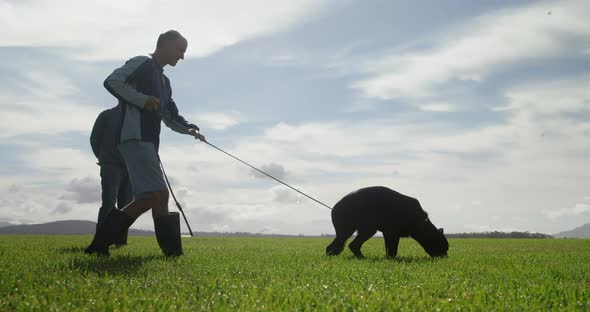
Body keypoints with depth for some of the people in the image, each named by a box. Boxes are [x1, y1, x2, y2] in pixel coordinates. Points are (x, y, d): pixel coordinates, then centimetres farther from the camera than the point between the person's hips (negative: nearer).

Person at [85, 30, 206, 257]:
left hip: (148, 143, 10)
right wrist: (143, 99, -19)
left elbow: (170, 117, 27)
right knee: (159, 194, -14)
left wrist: (189, 129, 7)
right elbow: (111, 81, -13)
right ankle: (172, 250, -12)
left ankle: (100, 244, 11)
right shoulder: (142, 63, -1)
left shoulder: (164, 81, 26)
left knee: (147, 199, 6)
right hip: (135, 139, -10)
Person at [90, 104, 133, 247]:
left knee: (125, 205, 1)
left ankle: (121, 241, 5)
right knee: (109, 203, -16)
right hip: (111, 166, -4)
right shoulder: (107, 115, 6)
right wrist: (103, 157, 11)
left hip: (129, 168, 4)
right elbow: (94, 138, 9)